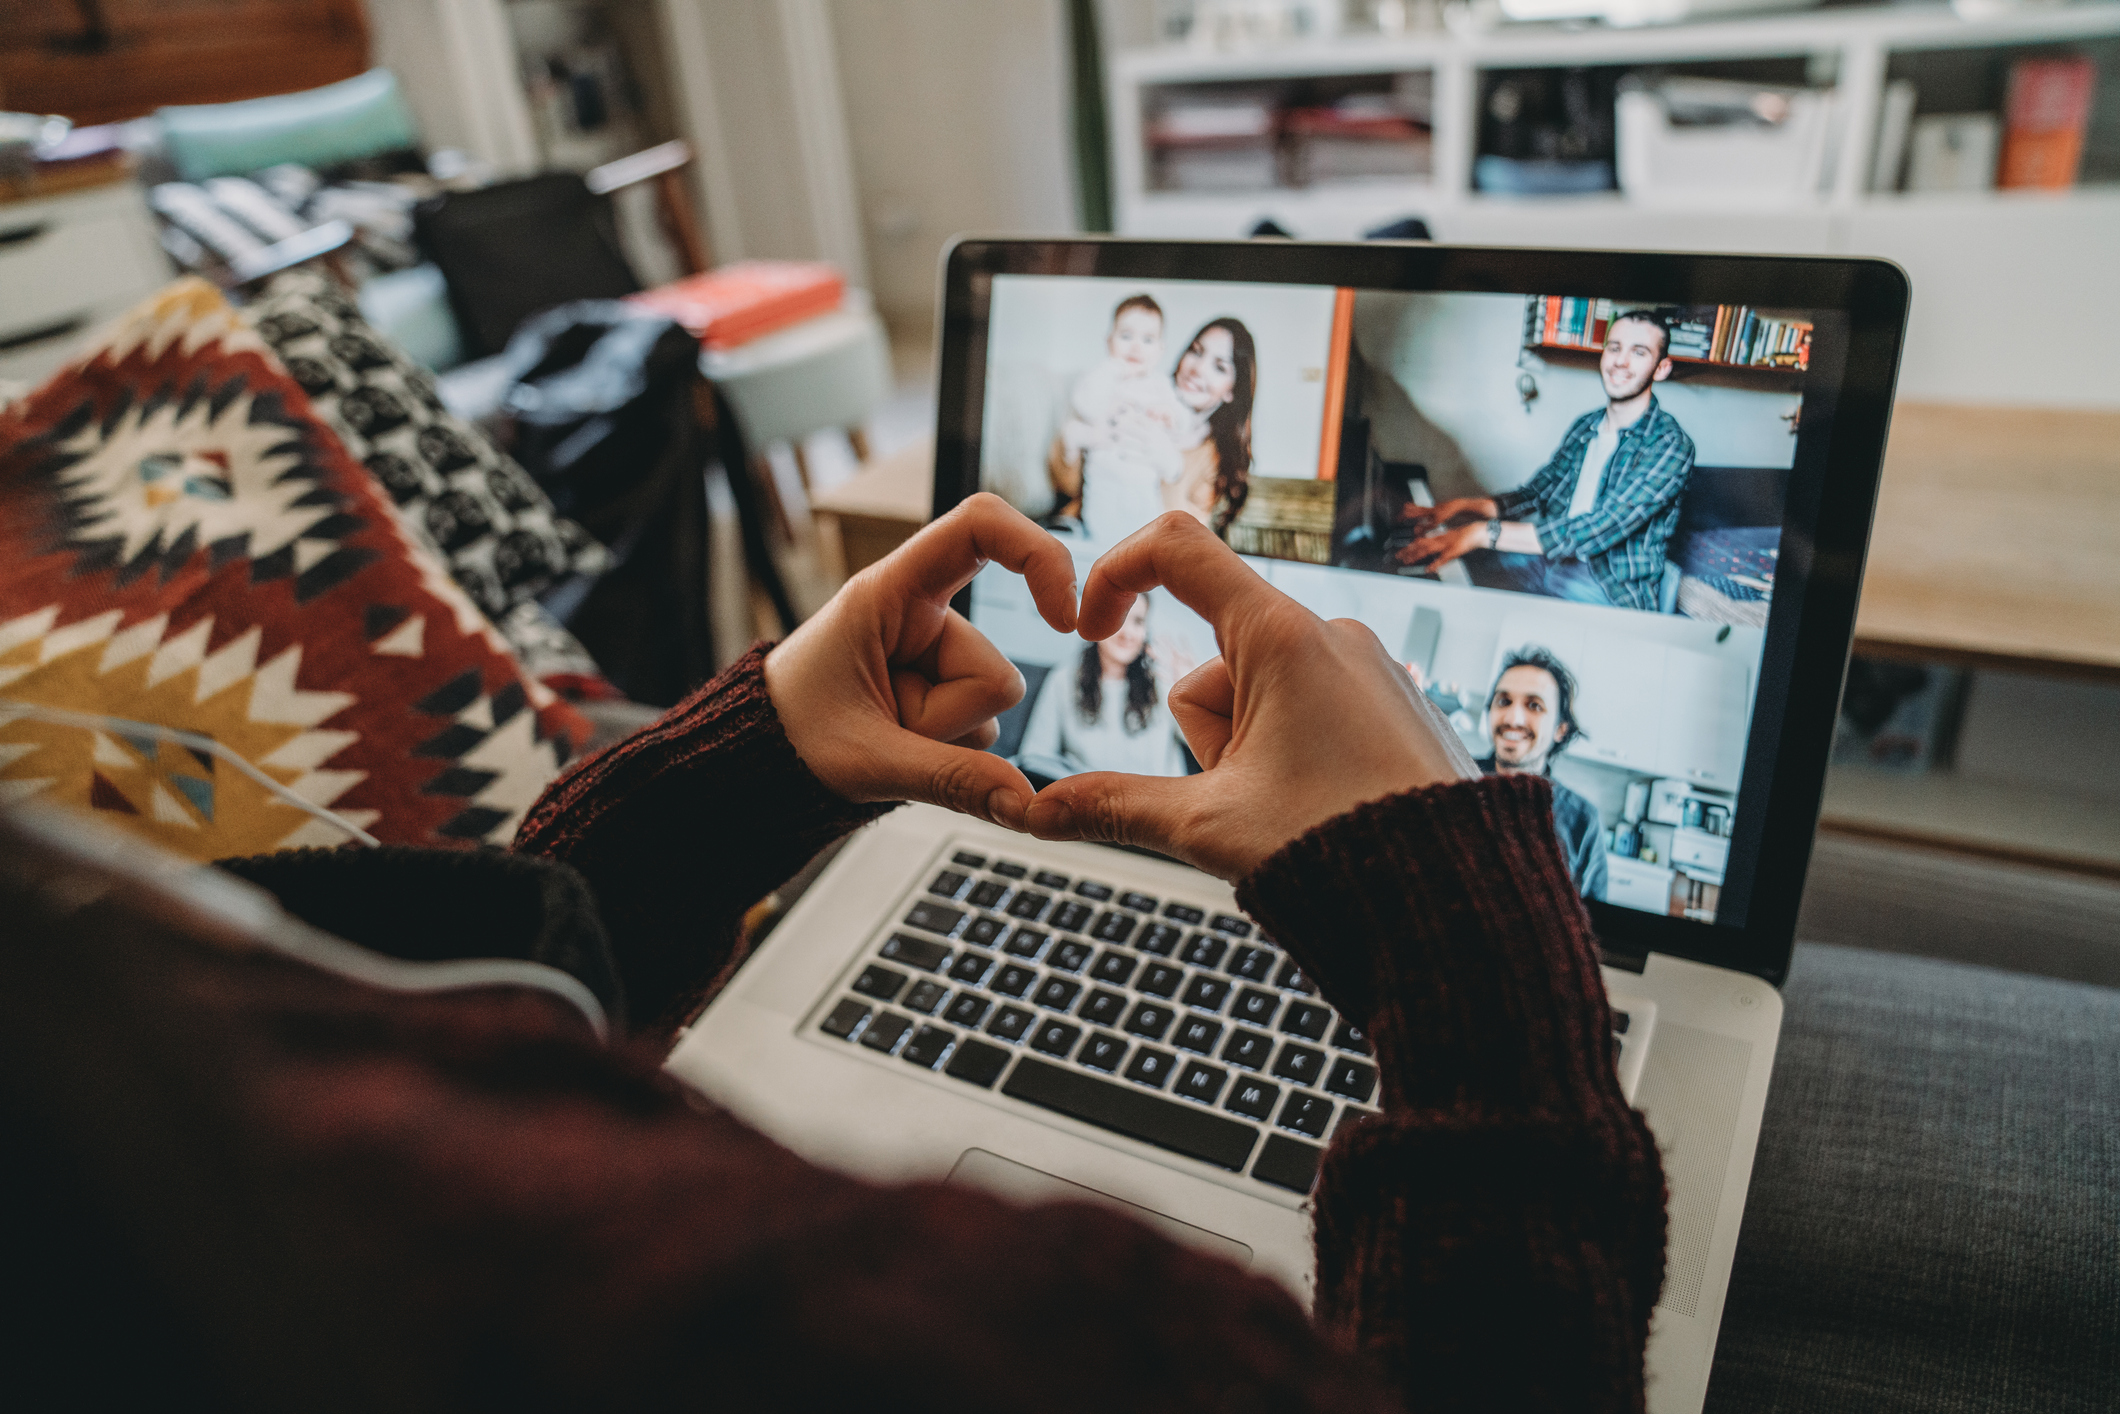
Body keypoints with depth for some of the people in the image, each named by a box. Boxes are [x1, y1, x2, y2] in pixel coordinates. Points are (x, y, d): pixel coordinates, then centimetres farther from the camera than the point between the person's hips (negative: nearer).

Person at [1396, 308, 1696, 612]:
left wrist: (1486, 532, -30)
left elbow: (1597, 531, -24)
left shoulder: (1671, 446, -13)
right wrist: (1471, 506, -4)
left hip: (1616, 590, -7)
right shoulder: (1584, 426, 11)